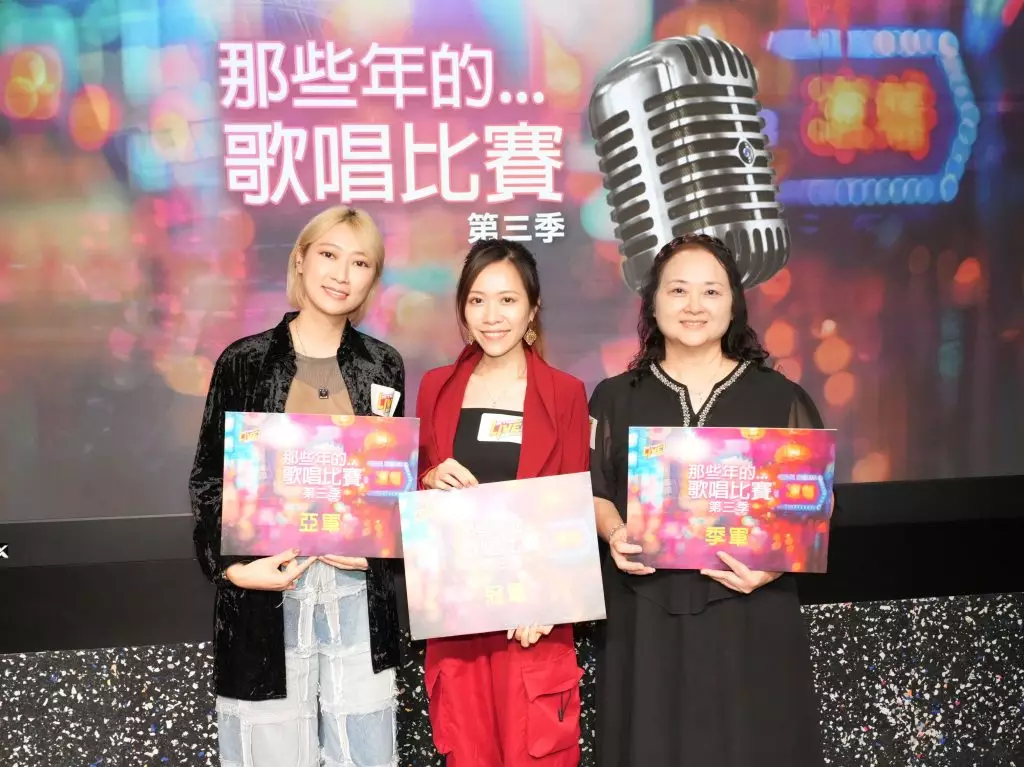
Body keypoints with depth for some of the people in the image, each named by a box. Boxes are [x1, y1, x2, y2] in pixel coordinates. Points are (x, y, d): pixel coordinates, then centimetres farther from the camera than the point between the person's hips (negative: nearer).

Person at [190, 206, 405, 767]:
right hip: (266, 587, -2)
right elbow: (209, 478, 2)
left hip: (358, 589, 2)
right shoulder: (244, 362, 0)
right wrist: (234, 567, -12)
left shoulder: (382, 367, 7)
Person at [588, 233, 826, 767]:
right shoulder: (615, 398, 7)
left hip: (749, 614, 0)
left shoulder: (780, 397, 3)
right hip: (646, 616, 1)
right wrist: (615, 534, -14)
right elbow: (594, 492, 7)